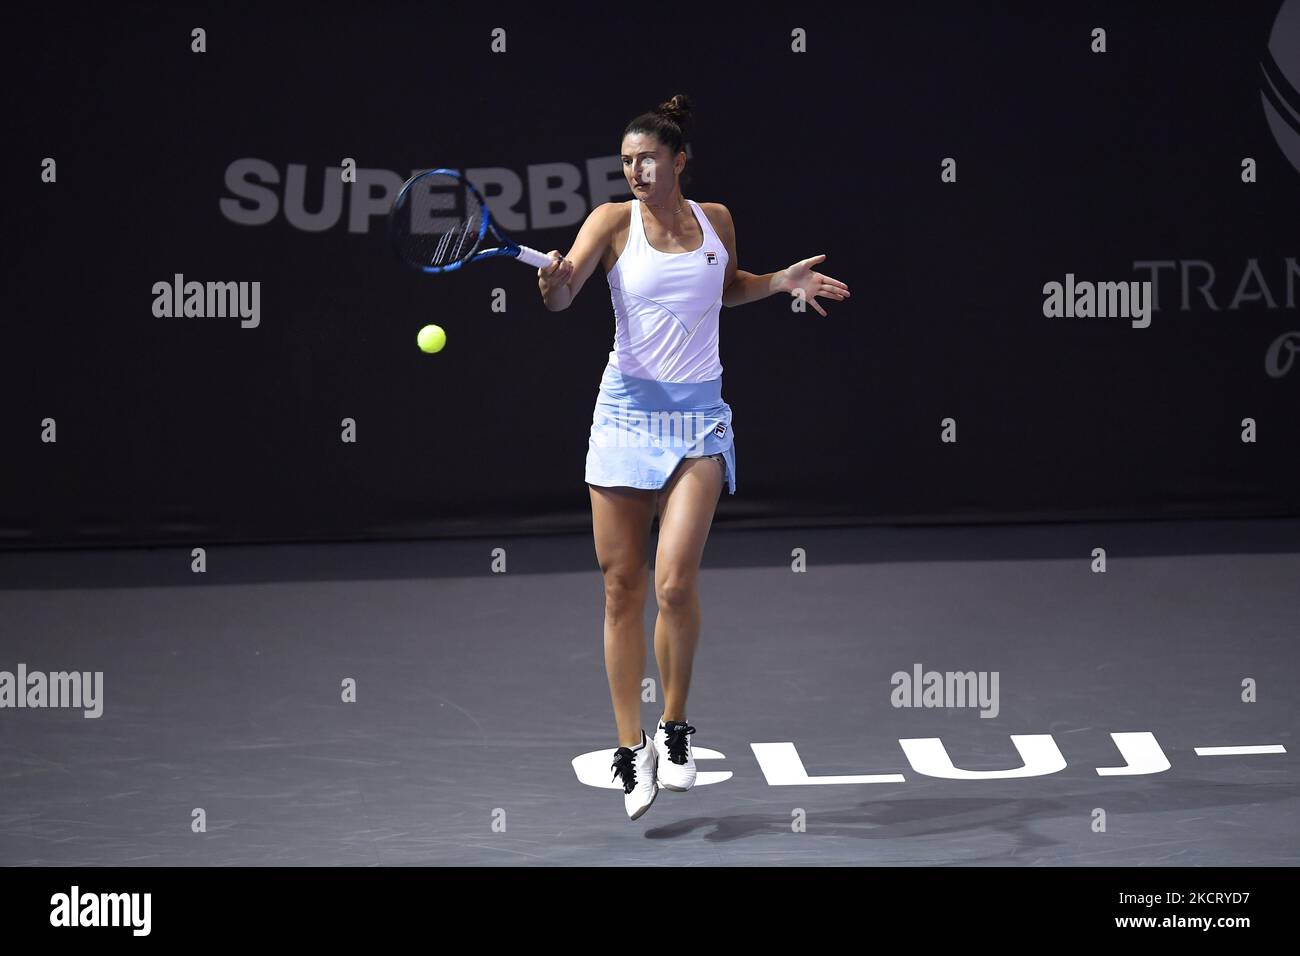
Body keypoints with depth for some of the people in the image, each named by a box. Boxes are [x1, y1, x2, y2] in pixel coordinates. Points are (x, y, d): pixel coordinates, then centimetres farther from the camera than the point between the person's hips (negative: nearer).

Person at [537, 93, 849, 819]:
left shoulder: (716, 220, 5)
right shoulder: (614, 221, -4)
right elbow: (566, 287, -21)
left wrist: (782, 282, 10)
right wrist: (555, 284, -43)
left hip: (698, 414, 0)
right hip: (628, 407, 0)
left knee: (676, 582, -15)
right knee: (622, 588, 1)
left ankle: (675, 728, 4)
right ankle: (632, 748, 11)